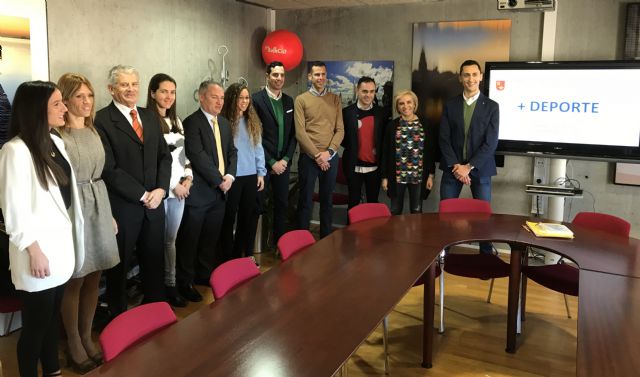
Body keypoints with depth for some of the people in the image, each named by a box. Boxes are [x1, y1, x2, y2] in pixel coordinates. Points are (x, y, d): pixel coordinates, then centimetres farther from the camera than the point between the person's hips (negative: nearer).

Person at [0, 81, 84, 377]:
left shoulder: (56, 142, 7)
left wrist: (70, 238, 12)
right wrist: (35, 251, -16)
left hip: (60, 242, 8)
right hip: (39, 248, -7)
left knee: (53, 316, 20)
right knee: (36, 323, 7)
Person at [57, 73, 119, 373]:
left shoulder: (93, 131, 12)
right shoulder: (57, 135, -11)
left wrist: (109, 213, 17)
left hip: (98, 206, 7)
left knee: (94, 278, 12)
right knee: (75, 280, 3)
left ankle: (87, 338, 27)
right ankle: (74, 346, 19)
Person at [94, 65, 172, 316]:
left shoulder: (150, 117, 11)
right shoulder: (101, 120, -9)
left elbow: (164, 156, 9)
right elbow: (109, 169, -15)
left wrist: (161, 189, -7)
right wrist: (142, 195, -14)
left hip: (154, 203, 5)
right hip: (122, 206, -5)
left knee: (154, 262, 15)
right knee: (120, 266, 10)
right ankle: (118, 318, 28)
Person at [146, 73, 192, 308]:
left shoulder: (176, 121, 14)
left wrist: (188, 177, 1)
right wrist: (172, 184, -12)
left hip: (180, 188, 6)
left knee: (171, 239, 13)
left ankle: (170, 284, 21)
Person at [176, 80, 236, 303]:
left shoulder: (224, 123, 14)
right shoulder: (191, 123, -10)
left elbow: (232, 152, 15)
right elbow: (198, 156, -18)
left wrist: (230, 176, -2)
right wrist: (219, 180, -15)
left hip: (220, 192, 7)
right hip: (199, 191, -7)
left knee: (211, 239, 15)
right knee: (189, 240, 3)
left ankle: (205, 275, 30)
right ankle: (185, 282, 14)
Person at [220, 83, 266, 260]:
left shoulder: (253, 122, 8)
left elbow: (258, 148, 11)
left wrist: (261, 173, 7)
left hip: (251, 176, 5)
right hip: (232, 177, -5)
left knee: (247, 217, 13)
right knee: (229, 217, 7)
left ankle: (244, 256, 27)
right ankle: (229, 258, 19)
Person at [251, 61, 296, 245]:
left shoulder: (289, 101, 10)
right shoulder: (256, 99, -8)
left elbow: (293, 133, 10)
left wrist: (285, 159, -2)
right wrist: (271, 162, -12)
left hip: (283, 163, 5)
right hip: (262, 163, -5)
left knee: (282, 205, 11)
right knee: (256, 207, 2)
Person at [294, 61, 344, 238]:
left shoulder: (335, 99, 8)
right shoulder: (301, 100, -1)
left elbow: (340, 130, 3)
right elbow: (300, 132, -8)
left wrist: (329, 152, -10)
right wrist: (317, 155, -12)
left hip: (331, 158, 3)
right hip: (308, 158, -3)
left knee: (327, 200, 11)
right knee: (305, 201, 5)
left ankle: (326, 238, 22)